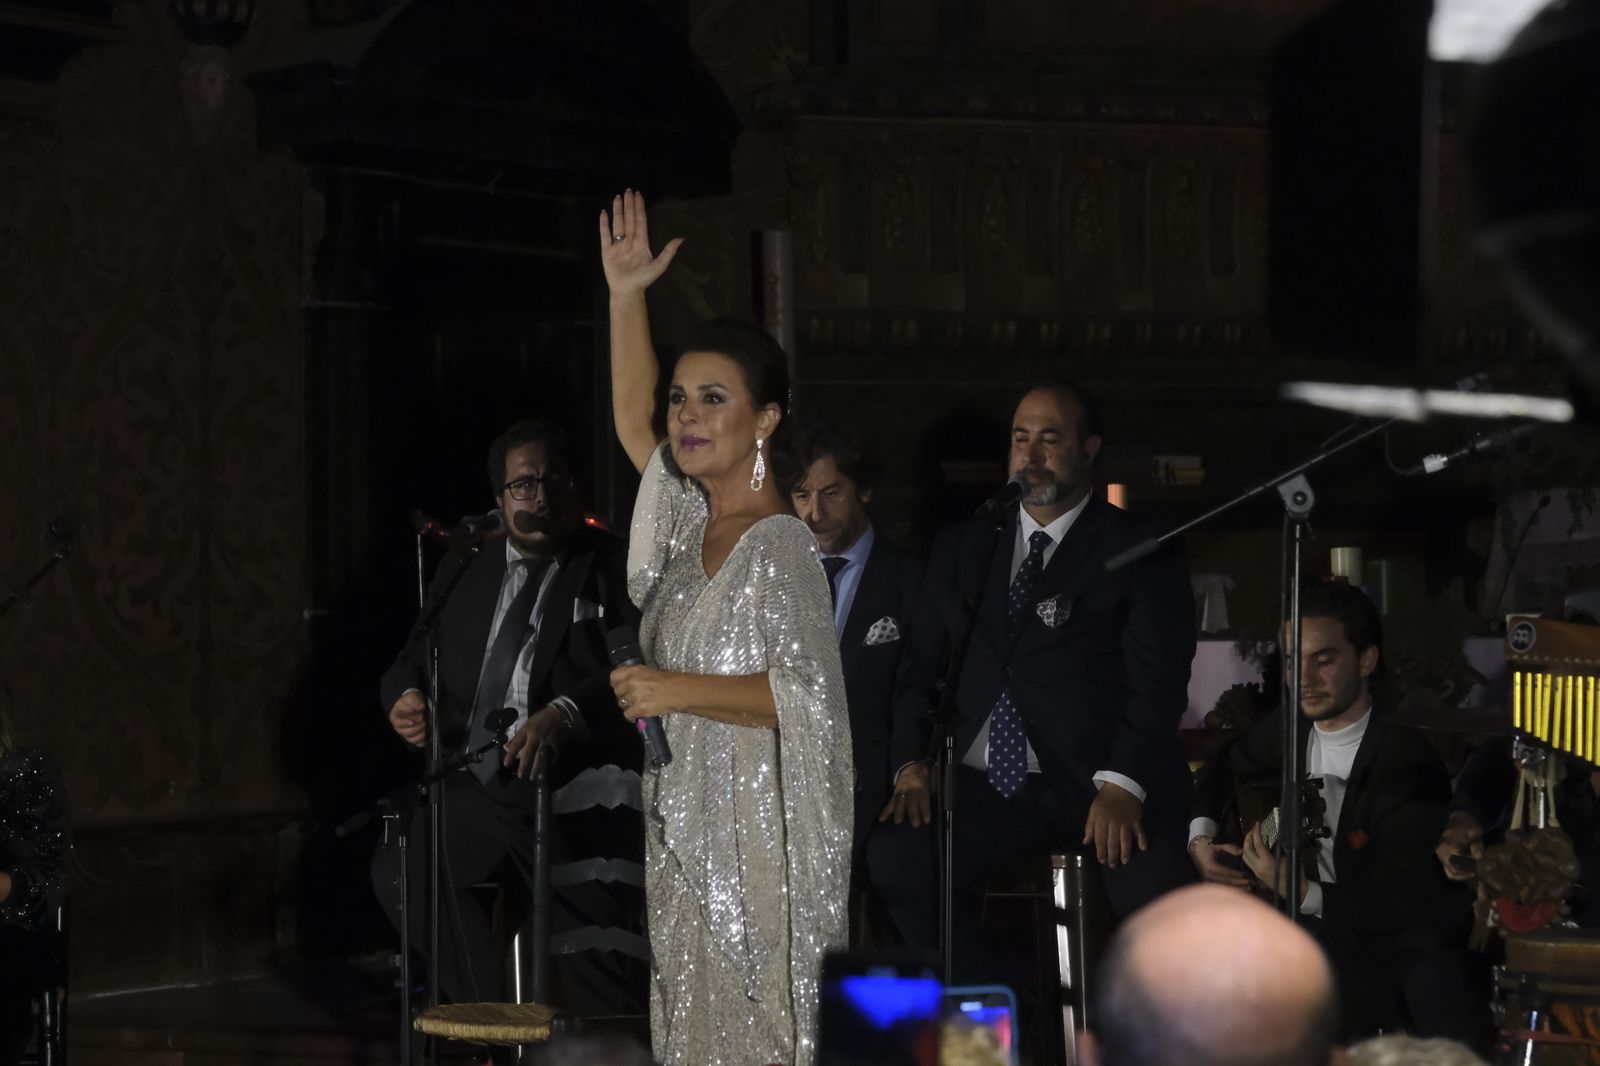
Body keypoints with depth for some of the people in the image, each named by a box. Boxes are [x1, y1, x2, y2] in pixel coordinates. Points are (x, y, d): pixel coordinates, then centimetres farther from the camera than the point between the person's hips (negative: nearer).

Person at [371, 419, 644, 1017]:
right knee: (399, 870, -21)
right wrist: (404, 696, -2)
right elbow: (414, 661, 23)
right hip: (470, 791, 5)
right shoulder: (462, 574, 20)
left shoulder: (613, 568, 4)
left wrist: (565, 714, -28)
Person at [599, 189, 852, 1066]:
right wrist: (626, 297, 13)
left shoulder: (780, 547, -14)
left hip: (749, 831, -8)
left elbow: (806, 694, -21)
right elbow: (631, 420, 18)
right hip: (683, 823, 8)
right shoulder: (692, 518, 9)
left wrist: (678, 690, -23)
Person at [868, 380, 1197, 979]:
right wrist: (911, 761, 0)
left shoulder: (1140, 552, 7)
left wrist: (1123, 783, -18)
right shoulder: (962, 549, 21)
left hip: (1101, 787, -3)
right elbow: (920, 666, 19)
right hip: (987, 789, 4)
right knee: (895, 857, -25)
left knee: (1162, 904, -30)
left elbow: (1158, 678, -3)